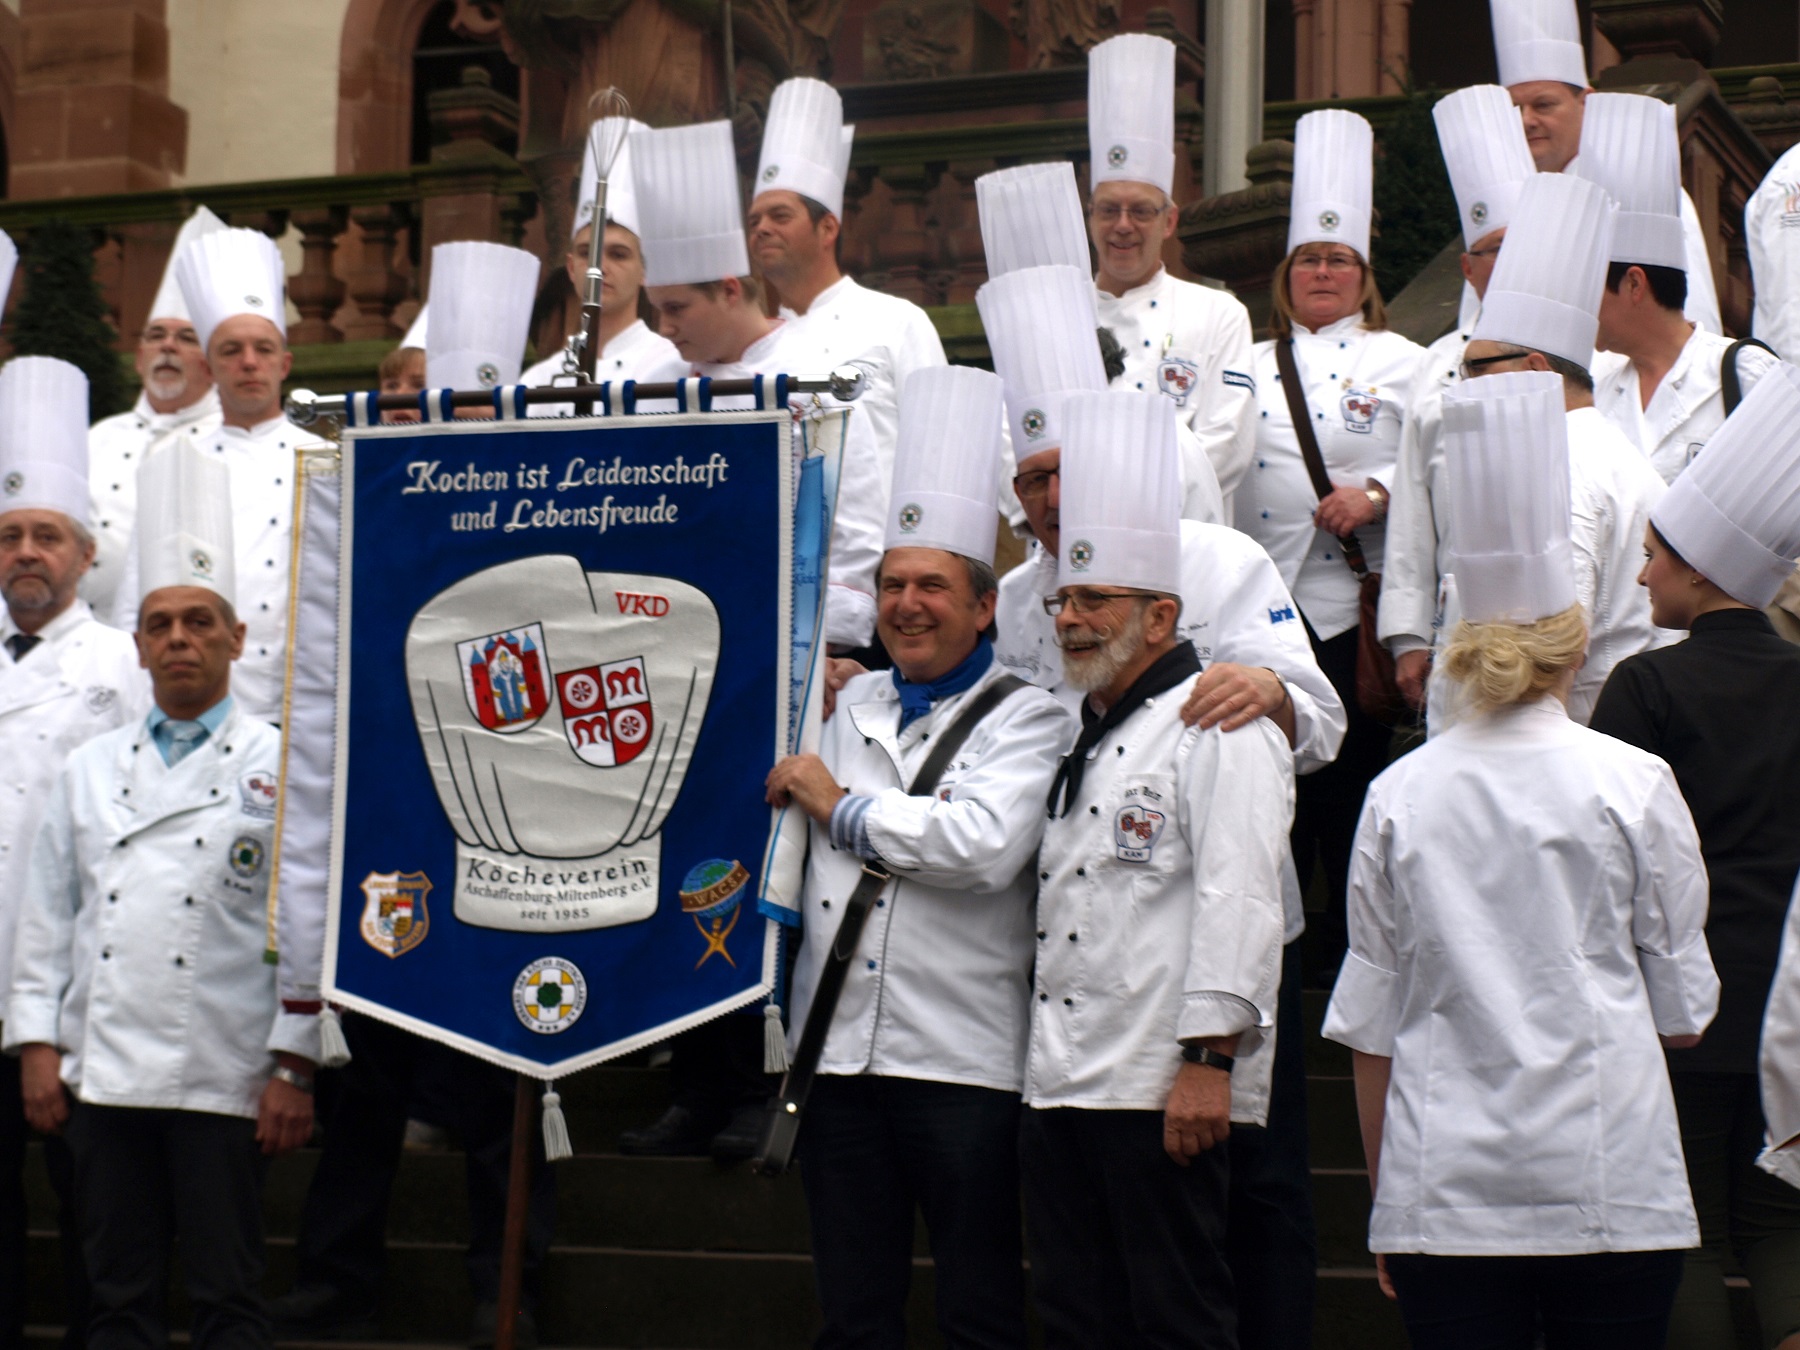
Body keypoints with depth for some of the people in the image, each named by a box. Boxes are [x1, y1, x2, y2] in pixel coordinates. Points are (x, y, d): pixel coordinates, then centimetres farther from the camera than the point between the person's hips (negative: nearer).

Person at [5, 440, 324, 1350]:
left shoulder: (280, 766, 1)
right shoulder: (91, 769, 14)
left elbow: (308, 926, -2)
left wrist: (293, 1068, -7)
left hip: (223, 1075, -3)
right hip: (101, 1068, 4)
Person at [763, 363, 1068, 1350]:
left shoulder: (1025, 717, 0)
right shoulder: (853, 706, 17)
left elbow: (984, 845, -18)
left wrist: (840, 804, -9)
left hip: (965, 1058, -5)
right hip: (840, 1048, 5)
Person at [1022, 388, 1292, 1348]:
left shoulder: (1219, 731, -7)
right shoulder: (1083, 740, 22)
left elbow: (1237, 901, -17)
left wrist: (1209, 1058, -22)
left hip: (1161, 1089, -9)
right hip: (1060, 1083, 9)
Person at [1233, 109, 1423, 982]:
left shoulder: (1401, 363, 6)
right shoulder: (1255, 366, 19)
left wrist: (1374, 493, -21)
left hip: (1350, 603, -4)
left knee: (1351, 773, -3)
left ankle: (1352, 947, 8)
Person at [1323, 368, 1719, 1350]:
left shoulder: (1399, 794, 1)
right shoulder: (1632, 783, -3)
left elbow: (1368, 1028, 6)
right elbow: (1684, 1011, 4)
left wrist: (1386, 1199, 16)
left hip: (1445, 1194, 1)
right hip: (1612, 1189, -1)